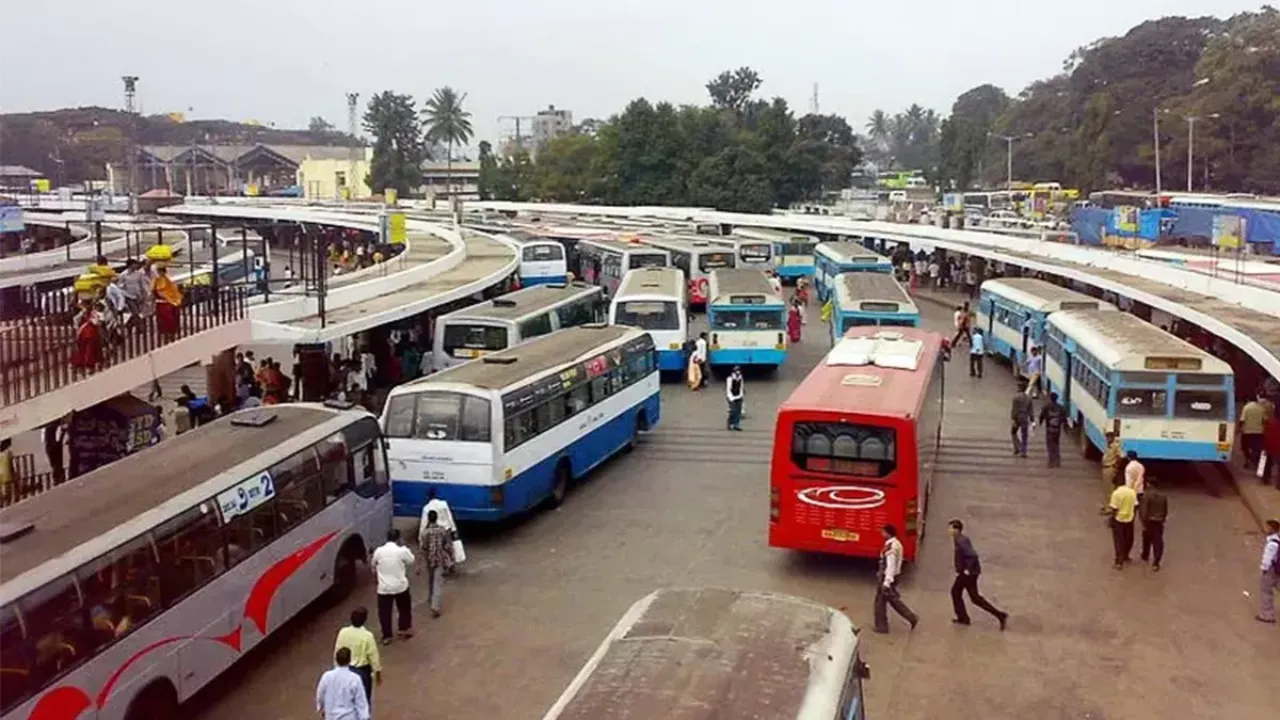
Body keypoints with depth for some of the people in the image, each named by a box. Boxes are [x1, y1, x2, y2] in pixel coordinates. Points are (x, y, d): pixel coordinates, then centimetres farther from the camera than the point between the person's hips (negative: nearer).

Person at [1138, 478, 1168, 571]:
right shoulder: (1163, 496, 1)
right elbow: (1165, 511, 9)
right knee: (1158, 542, 2)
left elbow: (1143, 510, -18)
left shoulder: (1146, 495, -16)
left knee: (1147, 540, 18)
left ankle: (1145, 556, 38)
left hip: (1149, 522, -3)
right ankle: (1156, 563, -1)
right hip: (1159, 522, 3)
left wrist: (1143, 523, -11)